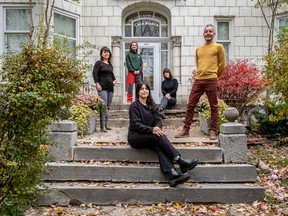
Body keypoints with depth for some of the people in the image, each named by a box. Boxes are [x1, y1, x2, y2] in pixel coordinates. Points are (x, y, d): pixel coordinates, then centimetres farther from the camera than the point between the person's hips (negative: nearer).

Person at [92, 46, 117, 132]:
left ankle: (105, 124, 16)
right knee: (104, 105, -14)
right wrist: (97, 84, -17)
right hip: (102, 87, -7)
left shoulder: (110, 65, 21)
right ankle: (102, 125, -12)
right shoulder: (99, 63, 2)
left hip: (110, 87, 7)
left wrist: (114, 80, 10)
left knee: (108, 106, 9)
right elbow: (94, 73, -7)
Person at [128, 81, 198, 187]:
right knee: (159, 137, -30)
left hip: (149, 137, 5)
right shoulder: (134, 105, -3)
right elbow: (136, 124, -13)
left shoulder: (152, 105, 17)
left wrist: (157, 127, -17)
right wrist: (152, 130, -26)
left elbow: (158, 120, 7)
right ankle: (180, 161, -35)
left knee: (159, 146, -29)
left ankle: (172, 175, -48)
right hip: (135, 137, -5)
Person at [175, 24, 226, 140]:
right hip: (198, 80, 4)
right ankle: (185, 130, 9)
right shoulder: (198, 49, 18)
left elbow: (222, 64, 6)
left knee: (213, 107, 1)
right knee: (190, 105, 2)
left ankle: (212, 131, 10)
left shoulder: (218, 47, 5)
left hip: (211, 81, -4)